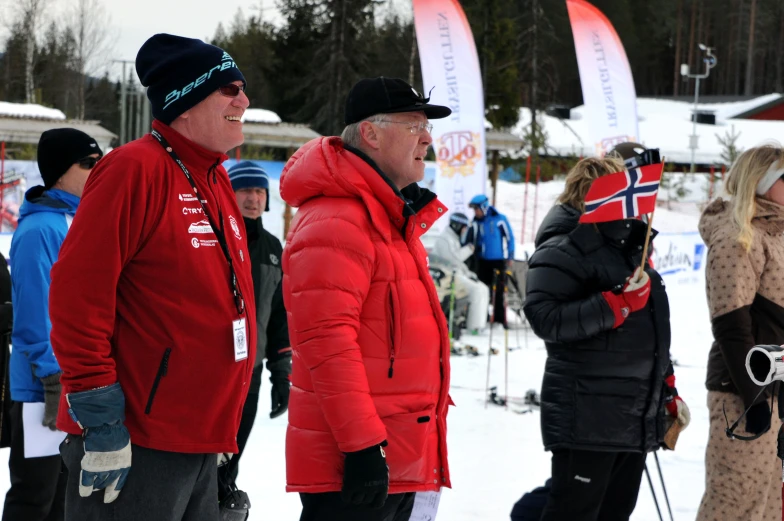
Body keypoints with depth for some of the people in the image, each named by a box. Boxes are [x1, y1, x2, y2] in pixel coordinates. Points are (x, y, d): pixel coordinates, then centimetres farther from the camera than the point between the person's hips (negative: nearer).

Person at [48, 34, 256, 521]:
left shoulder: (216, 180, 14)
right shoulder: (136, 169, -12)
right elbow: (78, 294, -18)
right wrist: (101, 424, -19)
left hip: (200, 447, 9)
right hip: (131, 447, -9)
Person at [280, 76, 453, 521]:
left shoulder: (394, 219, 18)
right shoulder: (336, 222, -16)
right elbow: (327, 342, -23)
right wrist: (363, 444, -25)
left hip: (398, 459, 10)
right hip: (359, 463, -10)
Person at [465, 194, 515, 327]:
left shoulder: (500, 220, -6)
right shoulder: (476, 223, 3)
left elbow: (510, 238, 0)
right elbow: (469, 241, 5)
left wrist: (510, 257, -1)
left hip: (499, 261, -3)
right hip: (482, 261, 3)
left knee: (499, 291, -1)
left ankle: (500, 318, 4)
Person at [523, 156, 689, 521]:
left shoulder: (630, 245, 18)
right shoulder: (564, 248, -11)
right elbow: (544, 318, -24)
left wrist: (668, 392, 23)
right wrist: (619, 304, -26)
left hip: (637, 418, 9)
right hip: (587, 418, -9)